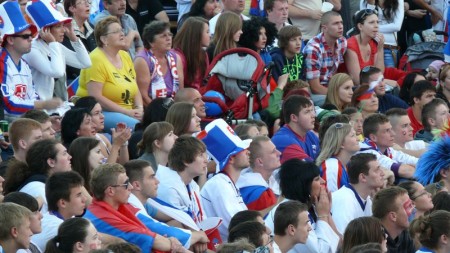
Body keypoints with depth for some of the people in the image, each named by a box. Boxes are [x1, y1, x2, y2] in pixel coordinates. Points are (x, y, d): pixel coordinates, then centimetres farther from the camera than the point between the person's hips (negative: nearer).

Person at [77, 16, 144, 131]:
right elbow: (95, 97, -19)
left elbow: (135, 89, 17)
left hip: (128, 112, 8)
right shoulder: (96, 59, -12)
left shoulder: (125, 56, 12)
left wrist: (140, 109, -4)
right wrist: (127, 112, -18)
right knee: (135, 125, -31)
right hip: (100, 113, -8)